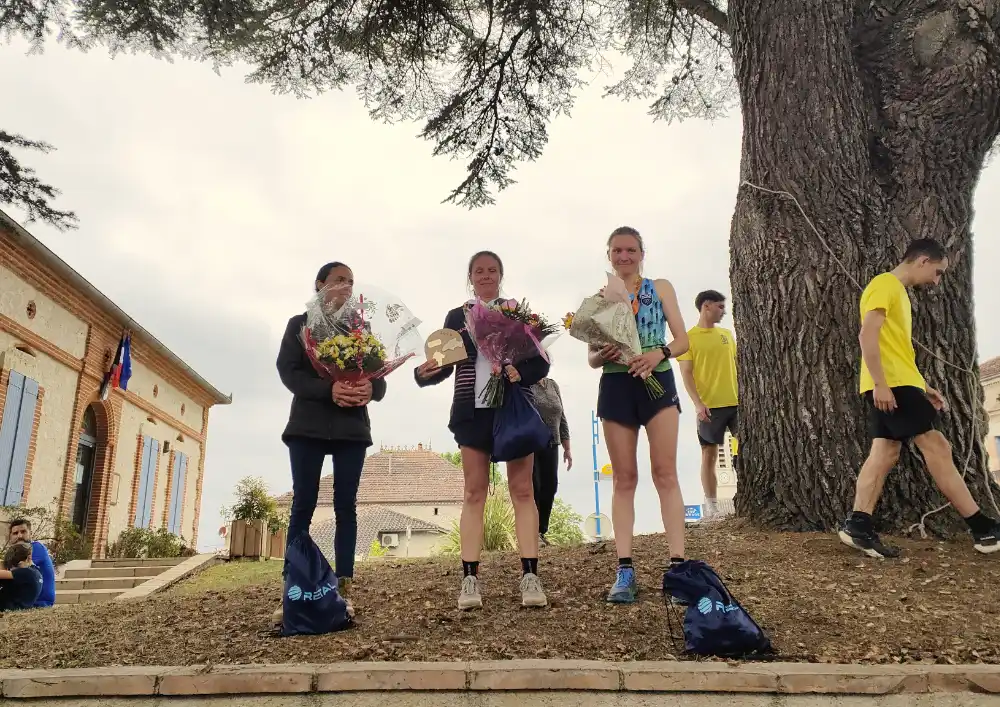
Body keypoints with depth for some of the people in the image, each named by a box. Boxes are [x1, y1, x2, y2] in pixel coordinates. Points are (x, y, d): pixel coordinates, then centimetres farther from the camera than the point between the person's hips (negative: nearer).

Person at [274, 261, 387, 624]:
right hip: (308, 424, -2)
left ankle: (343, 591, -2)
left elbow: (380, 379, 7)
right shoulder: (300, 324, 10)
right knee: (303, 504, -5)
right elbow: (287, 370, -5)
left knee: (346, 506, -2)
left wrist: (369, 389, -19)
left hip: (352, 427, 2)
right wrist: (328, 389, -22)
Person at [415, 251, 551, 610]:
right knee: (474, 493, 0)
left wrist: (521, 373, -19)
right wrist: (424, 373, -17)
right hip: (472, 411, 1)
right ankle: (470, 579, 0)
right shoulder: (455, 317, 11)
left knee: (522, 489, -3)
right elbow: (444, 365, 5)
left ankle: (530, 576, -3)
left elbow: (541, 363, 3)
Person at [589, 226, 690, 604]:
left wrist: (658, 353, -18)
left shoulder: (661, 288, 8)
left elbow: (683, 341, 2)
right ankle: (625, 571, 3)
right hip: (616, 387, 1)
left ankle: (677, 565, -4)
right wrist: (602, 355, -14)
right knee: (624, 479, 2)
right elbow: (591, 358, 9)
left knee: (665, 474, -5)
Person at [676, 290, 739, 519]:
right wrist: (698, 402, -17)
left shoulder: (727, 334, 15)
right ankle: (711, 505, 6)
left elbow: (737, 365, 18)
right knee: (709, 454, 1)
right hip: (710, 406, -5)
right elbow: (686, 373, -7)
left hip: (737, 402, 5)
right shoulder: (689, 337, -2)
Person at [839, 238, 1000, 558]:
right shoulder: (885, 285, -8)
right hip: (889, 386, -10)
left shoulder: (898, 292, 24)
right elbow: (868, 335, -19)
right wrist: (880, 384, -24)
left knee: (885, 452, 3)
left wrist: (924, 387, 22)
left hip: (898, 384, 10)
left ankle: (858, 526, -1)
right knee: (935, 446, -7)